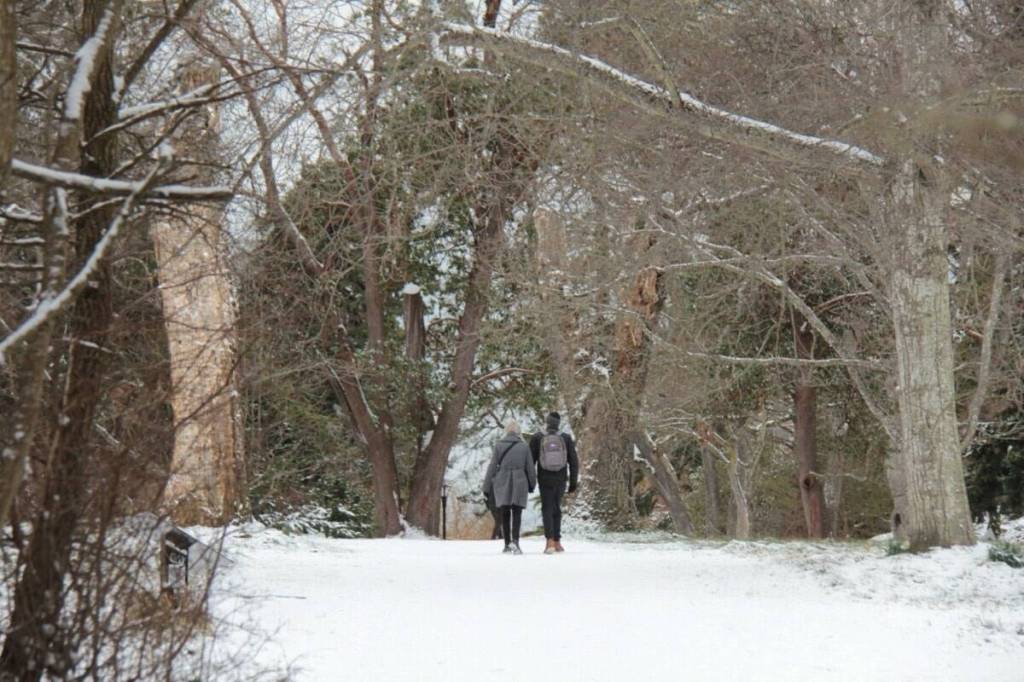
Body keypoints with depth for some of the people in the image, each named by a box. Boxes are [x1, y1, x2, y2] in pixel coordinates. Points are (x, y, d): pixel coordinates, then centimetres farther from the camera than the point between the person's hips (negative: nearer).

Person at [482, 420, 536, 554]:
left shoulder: (499, 445, -2)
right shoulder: (524, 446, -1)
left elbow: (492, 467, -1)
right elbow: (530, 468, 4)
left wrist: (487, 486, 5)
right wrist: (532, 484, 18)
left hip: (502, 483, 1)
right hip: (519, 483, -1)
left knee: (505, 515, 11)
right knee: (517, 513, -1)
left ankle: (507, 544, 13)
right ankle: (515, 541, -21)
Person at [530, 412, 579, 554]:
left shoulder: (537, 438, -6)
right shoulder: (566, 439, -2)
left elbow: (530, 461, -4)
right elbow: (574, 461, -2)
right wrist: (573, 482, 6)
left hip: (545, 480, -1)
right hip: (561, 479, 2)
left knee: (547, 509, 2)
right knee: (556, 508, 17)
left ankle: (550, 541, -16)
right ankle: (557, 541, 18)